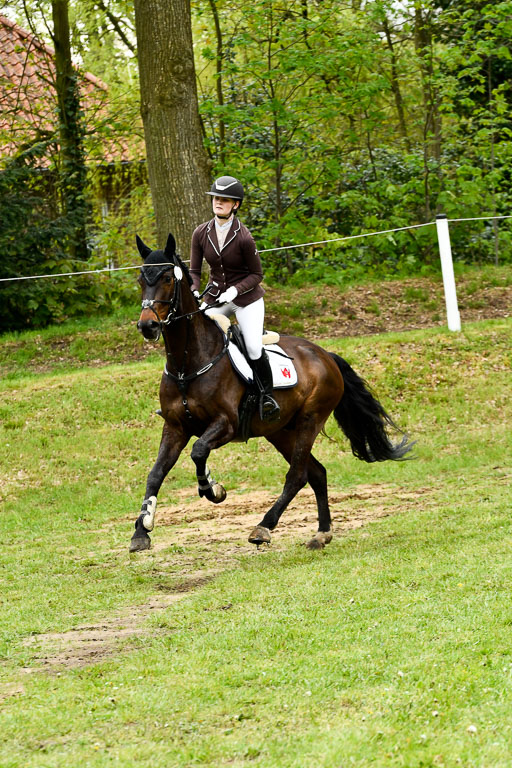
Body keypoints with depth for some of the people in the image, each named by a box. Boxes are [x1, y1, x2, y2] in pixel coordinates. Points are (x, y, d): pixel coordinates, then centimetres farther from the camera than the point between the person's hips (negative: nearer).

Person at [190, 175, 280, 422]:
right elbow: (194, 271, 0)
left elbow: (256, 274, -9)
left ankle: (266, 395, 4)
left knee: (254, 348, -17)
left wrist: (235, 290, -24)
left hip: (247, 298, -4)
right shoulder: (201, 233, -6)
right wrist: (193, 292, -20)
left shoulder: (243, 237, -18)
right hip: (215, 297, 4)